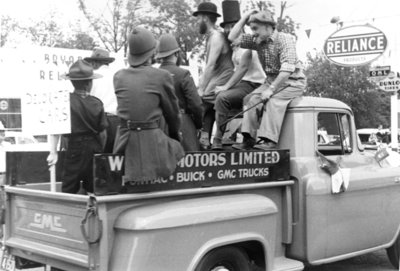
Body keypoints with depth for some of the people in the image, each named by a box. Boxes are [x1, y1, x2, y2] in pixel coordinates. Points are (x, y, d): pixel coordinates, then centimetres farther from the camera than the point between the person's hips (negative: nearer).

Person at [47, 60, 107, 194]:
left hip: (74, 149, -2)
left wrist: (53, 151, -12)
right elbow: (102, 133, 2)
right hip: (94, 149, 2)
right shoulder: (97, 103, -3)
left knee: (68, 190, 4)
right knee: (93, 191, 13)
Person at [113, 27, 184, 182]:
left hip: (125, 141, 5)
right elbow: (172, 111, 7)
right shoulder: (162, 76, -5)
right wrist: (175, 134, 25)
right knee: (176, 148, 17)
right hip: (152, 140, -5)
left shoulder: (118, 76, 7)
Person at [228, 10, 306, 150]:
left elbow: (288, 68, -26)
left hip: (292, 81, -6)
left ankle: (270, 140, -36)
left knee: (273, 100, -32)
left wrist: (271, 89, -30)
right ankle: (249, 138, -22)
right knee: (251, 99, -17)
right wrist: (245, 17, 2)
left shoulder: (285, 39, -15)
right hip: (271, 80, 6)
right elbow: (232, 38, 9)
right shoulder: (258, 41, 6)